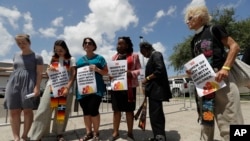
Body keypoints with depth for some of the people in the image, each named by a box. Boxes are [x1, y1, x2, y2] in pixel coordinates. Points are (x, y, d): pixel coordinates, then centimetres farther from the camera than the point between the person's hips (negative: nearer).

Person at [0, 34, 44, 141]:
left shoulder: (37, 57, -2)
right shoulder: (16, 55, 16)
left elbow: (39, 73, -7)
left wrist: (37, 87, -16)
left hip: (29, 85, -5)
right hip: (13, 84, 6)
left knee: (27, 110, -1)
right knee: (13, 111, 2)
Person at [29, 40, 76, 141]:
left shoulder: (71, 59, 4)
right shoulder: (53, 59, 14)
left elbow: (73, 75, -4)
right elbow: (48, 71, 20)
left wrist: (67, 87, -16)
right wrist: (49, 70, -5)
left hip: (65, 87, -2)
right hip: (52, 86, 2)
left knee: (62, 112, 4)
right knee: (44, 110, -3)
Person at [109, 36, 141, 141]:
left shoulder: (134, 56, 5)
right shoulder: (115, 57, 18)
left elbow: (139, 70, 1)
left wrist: (130, 73, -17)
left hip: (129, 86, -3)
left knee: (129, 110, 4)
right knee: (116, 109, 6)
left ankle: (130, 133, 17)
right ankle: (115, 132, 18)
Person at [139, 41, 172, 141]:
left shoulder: (155, 54, -8)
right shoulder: (152, 57, 21)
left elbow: (160, 70, -22)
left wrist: (147, 78, -14)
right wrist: (147, 81, 11)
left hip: (156, 89, -10)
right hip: (154, 90, 11)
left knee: (155, 114, -9)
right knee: (157, 114, 15)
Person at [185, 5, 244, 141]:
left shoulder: (214, 30, 1)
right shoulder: (194, 41, 18)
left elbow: (234, 46, -5)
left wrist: (225, 68, -18)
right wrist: (191, 71, 2)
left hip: (220, 77, -6)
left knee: (229, 122, -5)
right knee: (206, 120, 12)